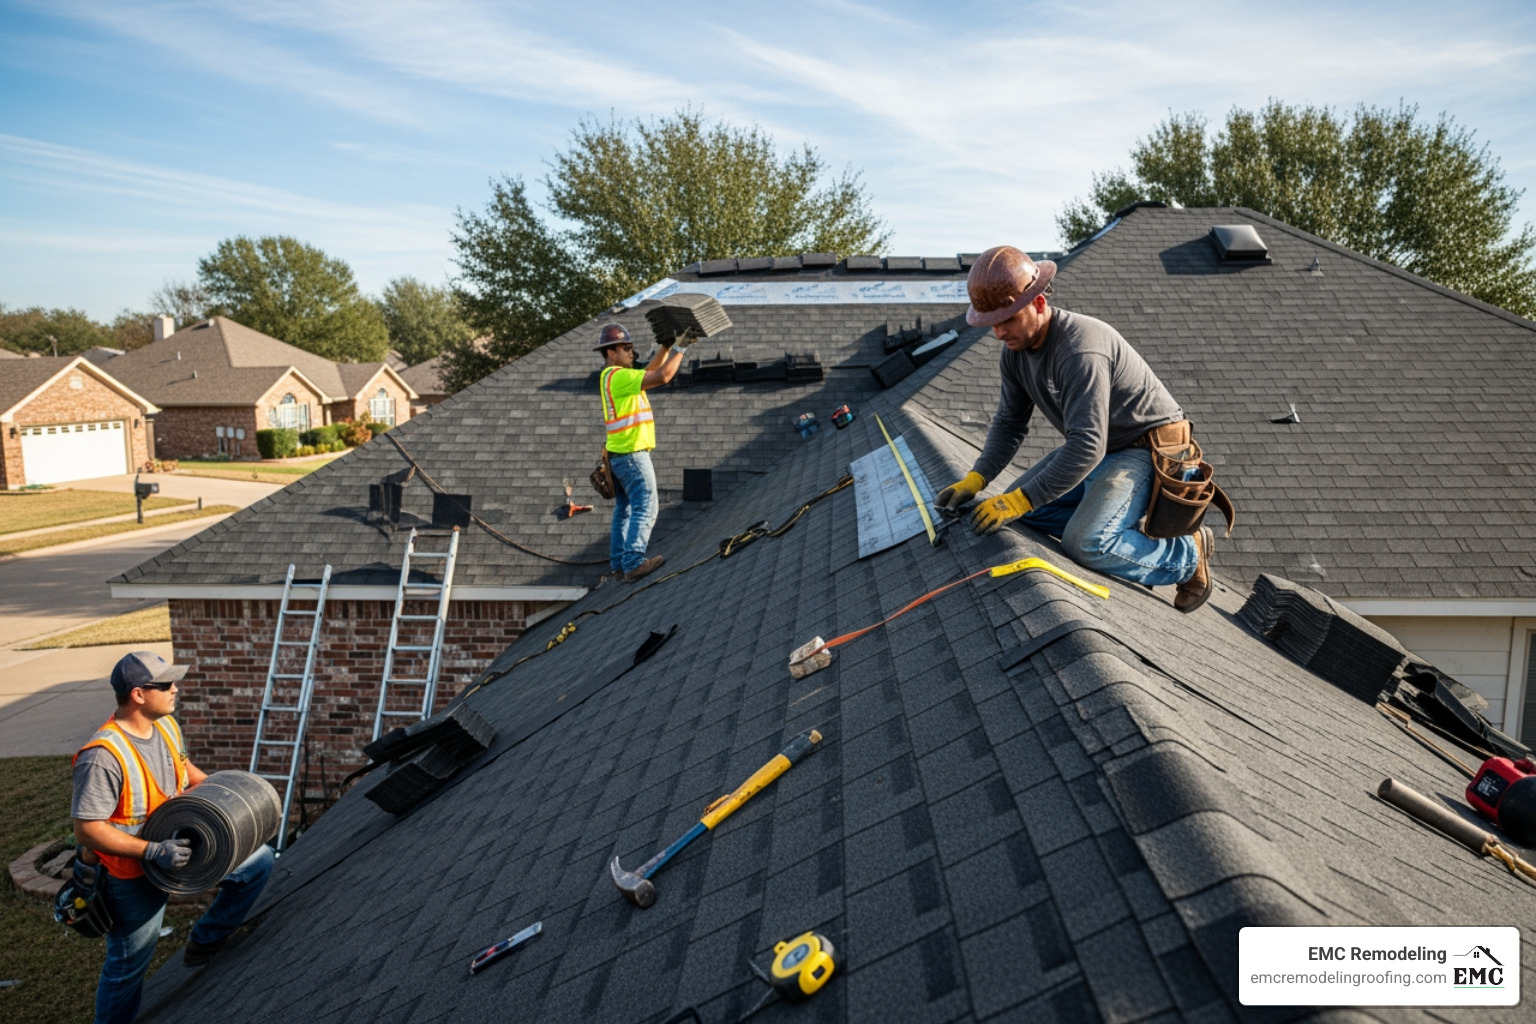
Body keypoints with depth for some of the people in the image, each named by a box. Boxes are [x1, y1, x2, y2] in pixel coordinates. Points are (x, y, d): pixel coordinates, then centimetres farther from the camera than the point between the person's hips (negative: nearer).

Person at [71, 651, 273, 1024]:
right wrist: (153, 851, -33)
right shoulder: (103, 756, -30)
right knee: (128, 967, 10)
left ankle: (205, 944, 18)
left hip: (176, 846, 7)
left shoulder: (166, 726, -4)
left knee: (258, 860, 5)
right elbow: (87, 828, -28)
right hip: (131, 873, -7)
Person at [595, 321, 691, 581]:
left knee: (624, 510, 13)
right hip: (631, 453, -10)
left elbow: (650, 371, 21)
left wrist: (667, 346, 12)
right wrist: (679, 348, -9)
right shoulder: (619, 376, -15)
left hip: (619, 453, 10)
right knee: (645, 508, -12)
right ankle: (634, 562, -19)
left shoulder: (613, 376, 15)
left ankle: (619, 564, 17)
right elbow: (662, 376, -20)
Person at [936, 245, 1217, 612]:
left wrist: (1019, 500, -36)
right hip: (1098, 448, 9)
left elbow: (1087, 448, -37)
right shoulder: (1015, 350, -4)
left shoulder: (1081, 350, -32)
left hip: (1148, 449, -9)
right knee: (1016, 512, 1)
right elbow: (1010, 423, 5)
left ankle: (1187, 554, -2)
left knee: (1084, 544, -27)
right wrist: (975, 479, -10)